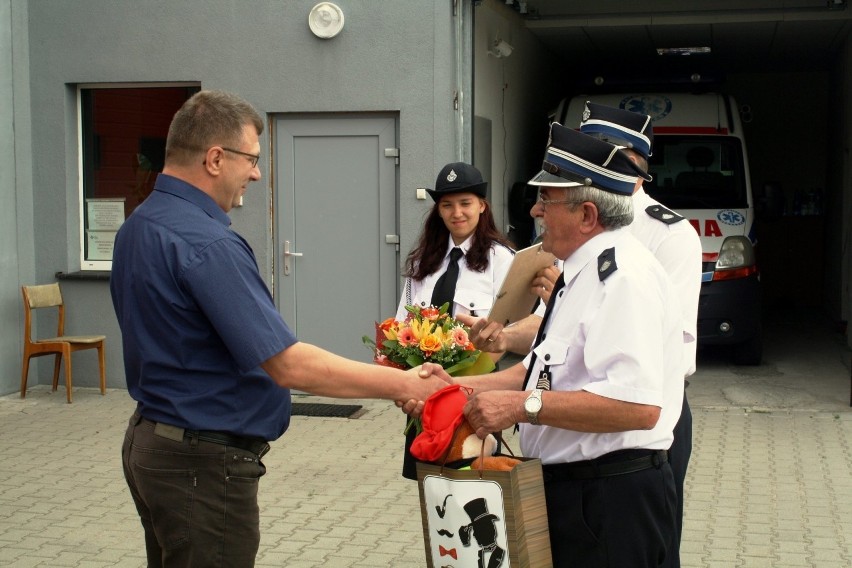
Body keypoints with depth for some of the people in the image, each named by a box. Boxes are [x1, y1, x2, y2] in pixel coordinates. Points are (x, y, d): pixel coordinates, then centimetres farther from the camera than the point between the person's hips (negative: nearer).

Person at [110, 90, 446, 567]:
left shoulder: (138, 227, 7)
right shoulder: (207, 244, -24)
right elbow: (289, 365, -28)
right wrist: (402, 384, -21)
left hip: (149, 439, 10)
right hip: (204, 462, -10)